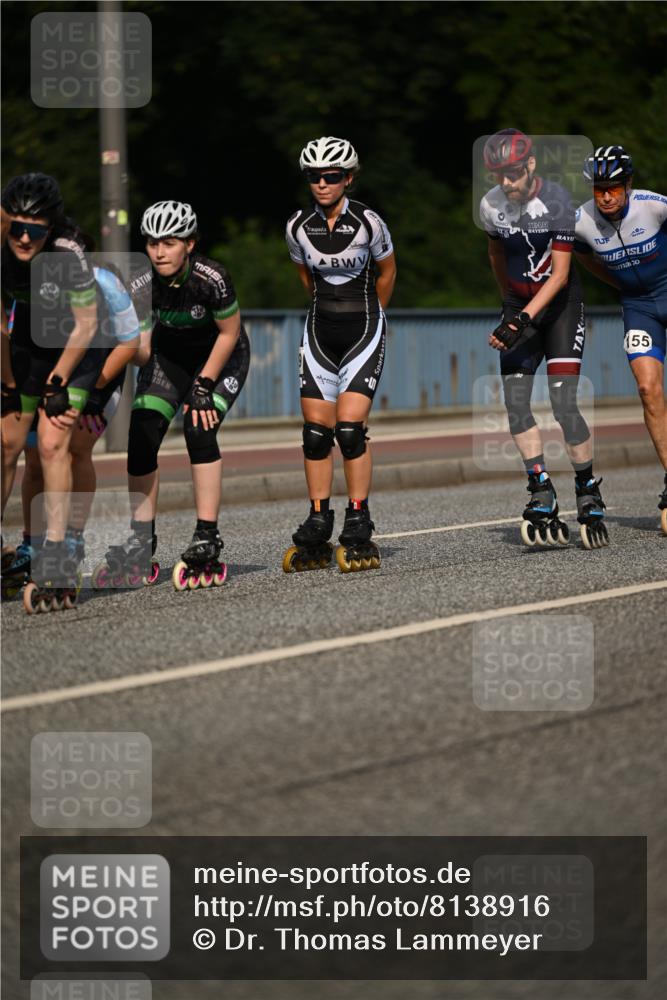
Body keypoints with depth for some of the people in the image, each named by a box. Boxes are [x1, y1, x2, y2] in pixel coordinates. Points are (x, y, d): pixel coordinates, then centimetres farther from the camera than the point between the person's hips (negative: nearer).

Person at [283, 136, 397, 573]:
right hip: (320, 332, 4)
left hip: (364, 332, -4)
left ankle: (360, 534, -6)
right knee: (316, 432, 2)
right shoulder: (298, 226, -3)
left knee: (350, 429, -13)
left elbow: (386, 270, 6)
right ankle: (317, 532, 9)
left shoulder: (368, 222, -12)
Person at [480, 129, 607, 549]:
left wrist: (522, 319, -30)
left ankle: (589, 494, 1)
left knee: (564, 403, -14)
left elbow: (560, 275, -22)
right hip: (519, 304, 5)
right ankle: (544, 500, -5)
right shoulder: (492, 206, -4)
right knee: (515, 402, -7)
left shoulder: (558, 203, -20)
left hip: (559, 303, -5)